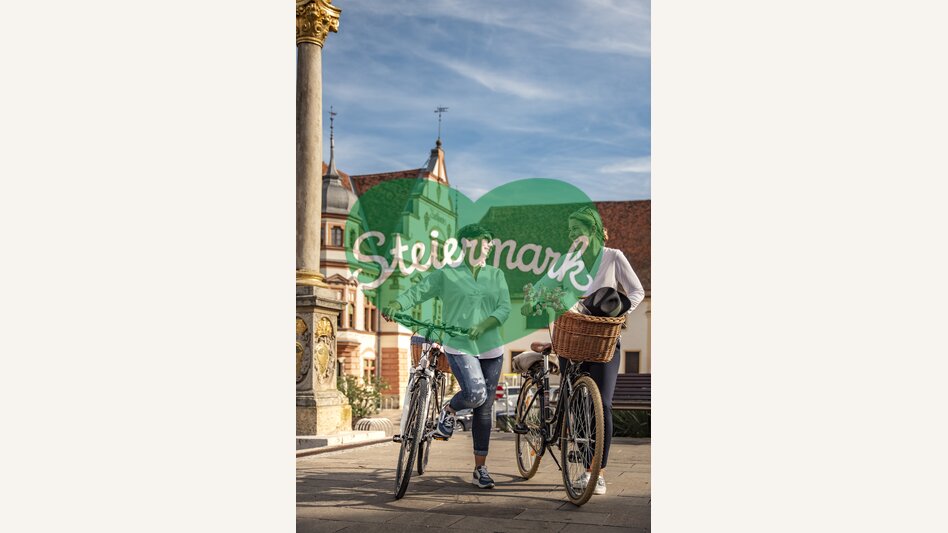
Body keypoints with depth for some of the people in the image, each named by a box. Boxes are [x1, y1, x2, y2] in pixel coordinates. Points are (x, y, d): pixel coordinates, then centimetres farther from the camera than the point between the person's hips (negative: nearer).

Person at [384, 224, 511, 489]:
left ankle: (480, 469, 15)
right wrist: (396, 305, -25)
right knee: (475, 393, -27)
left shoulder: (496, 275, 13)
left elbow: (505, 307, 3)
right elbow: (418, 291, -4)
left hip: (491, 349, 4)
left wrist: (483, 325, -15)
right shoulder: (447, 275, 4)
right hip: (459, 347, -4)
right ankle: (449, 411, 8)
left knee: (484, 410, 5)